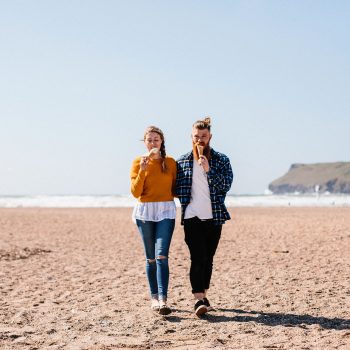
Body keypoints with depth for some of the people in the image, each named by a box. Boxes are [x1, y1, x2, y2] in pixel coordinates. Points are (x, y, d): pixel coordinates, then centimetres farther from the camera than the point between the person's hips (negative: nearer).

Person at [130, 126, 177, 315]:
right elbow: (135, 192, -4)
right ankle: (154, 297, 16)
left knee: (161, 256, -13)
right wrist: (143, 170, -13)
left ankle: (163, 300, -19)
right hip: (145, 211, 1)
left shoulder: (170, 162, 6)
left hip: (166, 211, -1)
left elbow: (175, 188, 13)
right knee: (151, 258, 7)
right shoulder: (138, 162, 3)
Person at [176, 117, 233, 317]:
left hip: (214, 218, 1)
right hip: (192, 218, -1)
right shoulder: (183, 161, 7)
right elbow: (177, 189, 11)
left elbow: (226, 185, -8)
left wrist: (208, 169, -17)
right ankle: (199, 301, -17)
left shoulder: (221, 160, 5)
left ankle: (204, 297, 21)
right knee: (198, 259, -12)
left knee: (208, 259, 9)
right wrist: (187, 202, -3)